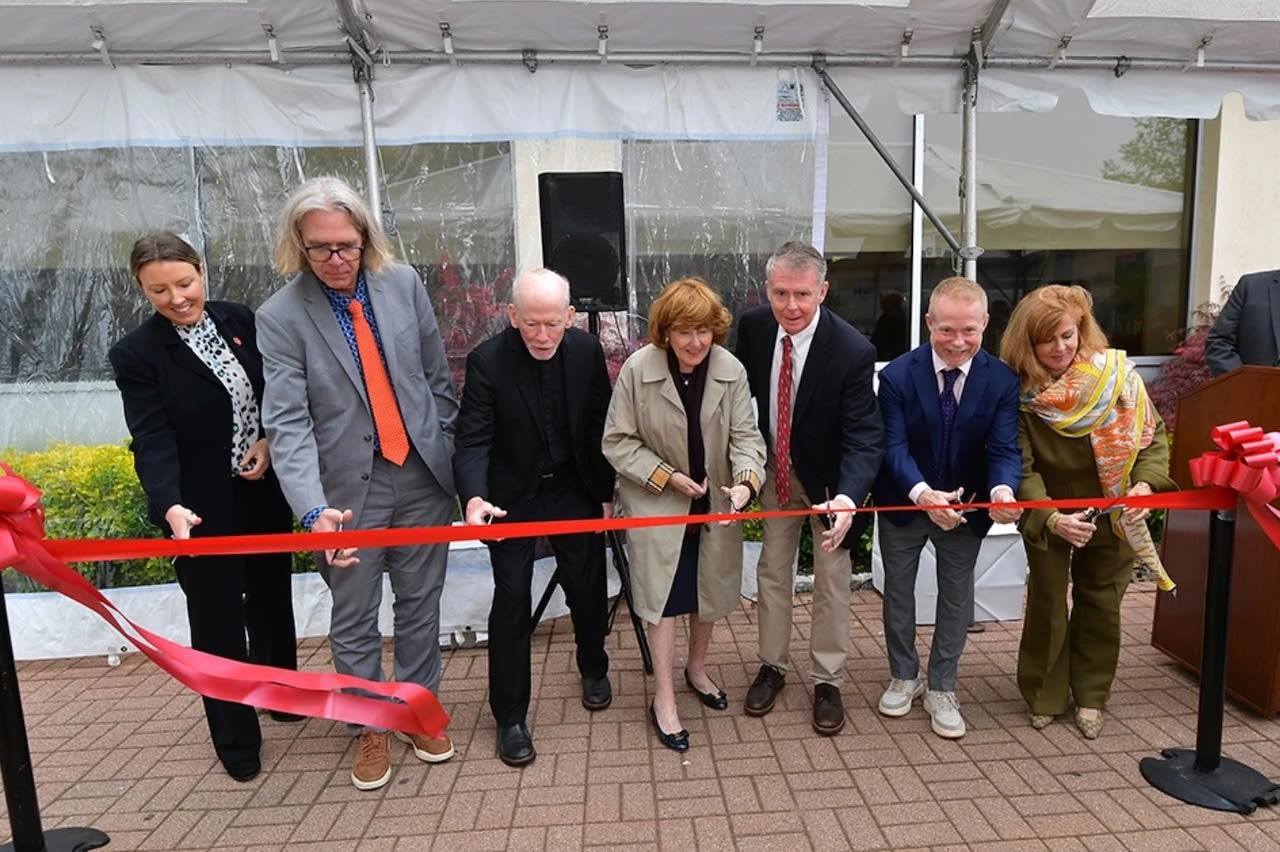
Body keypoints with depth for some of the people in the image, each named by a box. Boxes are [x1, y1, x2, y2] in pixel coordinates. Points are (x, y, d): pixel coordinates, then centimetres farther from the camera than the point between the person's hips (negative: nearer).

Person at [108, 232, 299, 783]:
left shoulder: (240, 321, 0)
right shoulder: (136, 354, -11)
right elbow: (152, 439, -20)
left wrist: (269, 440, -8)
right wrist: (171, 506, -34)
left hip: (264, 494, 4)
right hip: (202, 510, -4)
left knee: (272, 600, 20)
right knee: (217, 623, 6)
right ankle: (236, 741, 25)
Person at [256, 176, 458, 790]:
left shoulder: (403, 283, -2)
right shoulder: (280, 316, -10)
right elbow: (286, 423, -17)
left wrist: (446, 452, 6)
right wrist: (314, 510, -29)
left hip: (422, 476, 3)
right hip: (349, 489, -2)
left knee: (420, 603, 16)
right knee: (354, 620, 12)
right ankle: (369, 728, 35)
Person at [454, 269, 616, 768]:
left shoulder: (587, 351, -10)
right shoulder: (487, 361, -20)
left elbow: (600, 427, -1)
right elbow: (473, 440, -22)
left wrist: (606, 492, 4)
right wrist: (474, 497, -40)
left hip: (573, 489, 3)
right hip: (511, 496, -3)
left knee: (588, 586, 13)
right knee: (511, 600, -1)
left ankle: (594, 668, 44)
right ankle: (510, 717, 17)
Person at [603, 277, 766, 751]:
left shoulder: (731, 370, -14)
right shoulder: (637, 369, -18)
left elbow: (745, 435, -10)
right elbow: (617, 441, -12)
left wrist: (746, 481, -29)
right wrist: (667, 476, -20)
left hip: (714, 503, 3)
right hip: (657, 503, -3)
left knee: (708, 589, 19)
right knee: (662, 596, 4)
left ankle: (697, 667, 45)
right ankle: (664, 698, 21)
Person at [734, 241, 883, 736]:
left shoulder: (852, 351, -29)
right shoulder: (752, 327, -16)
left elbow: (864, 434, -30)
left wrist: (848, 495, -47)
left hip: (827, 476, -3)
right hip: (775, 469, 4)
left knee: (831, 579, 9)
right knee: (773, 570, 15)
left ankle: (827, 681, 28)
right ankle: (772, 666, 34)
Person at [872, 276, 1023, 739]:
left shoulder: (1002, 381, -15)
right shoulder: (897, 375, -20)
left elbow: (1004, 449, -21)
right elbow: (894, 446, -25)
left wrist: (1002, 490, -44)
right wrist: (922, 493, -43)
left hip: (966, 507, 1)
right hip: (904, 502, -1)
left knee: (956, 596, 13)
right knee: (898, 591, 15)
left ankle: (941, 690, 32)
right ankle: (904, 677, 38)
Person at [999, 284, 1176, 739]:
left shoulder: (1117, 372, -15)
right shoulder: (1018, 391, -19)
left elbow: (1152, 434, -6)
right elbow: (1020, 467, -20)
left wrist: (1146, 483, -24)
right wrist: (1052, 519, -33)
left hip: (1111, 514, 2)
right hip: (1047, 518, -2)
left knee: (1100, 603, 14)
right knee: (1047, 602, 7)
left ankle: (1090, 696, 32)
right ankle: (1045, 695, 27)